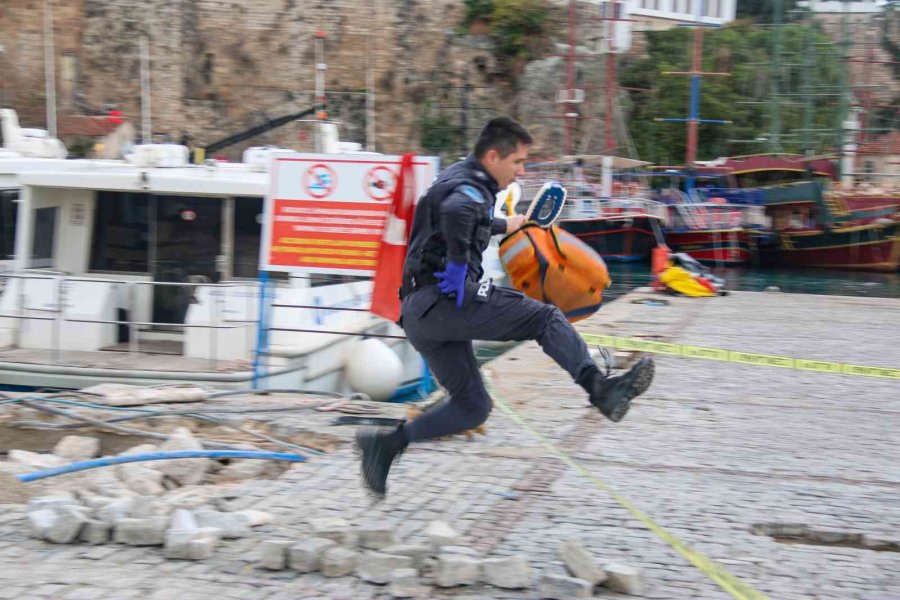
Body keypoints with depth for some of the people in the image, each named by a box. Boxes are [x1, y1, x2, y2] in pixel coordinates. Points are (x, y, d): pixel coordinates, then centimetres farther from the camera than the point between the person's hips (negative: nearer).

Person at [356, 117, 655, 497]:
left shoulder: (458, 178, 26)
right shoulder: (471, 187, -7)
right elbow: (455, 212, -34)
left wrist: (503, 226, 60)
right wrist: (458, 264, -25)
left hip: (419, 314, 10)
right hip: (444, 299, -10)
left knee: (472, 408, 12)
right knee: (545, 319, -10)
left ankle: (386, 444, 9)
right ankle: (599, 388, -27)